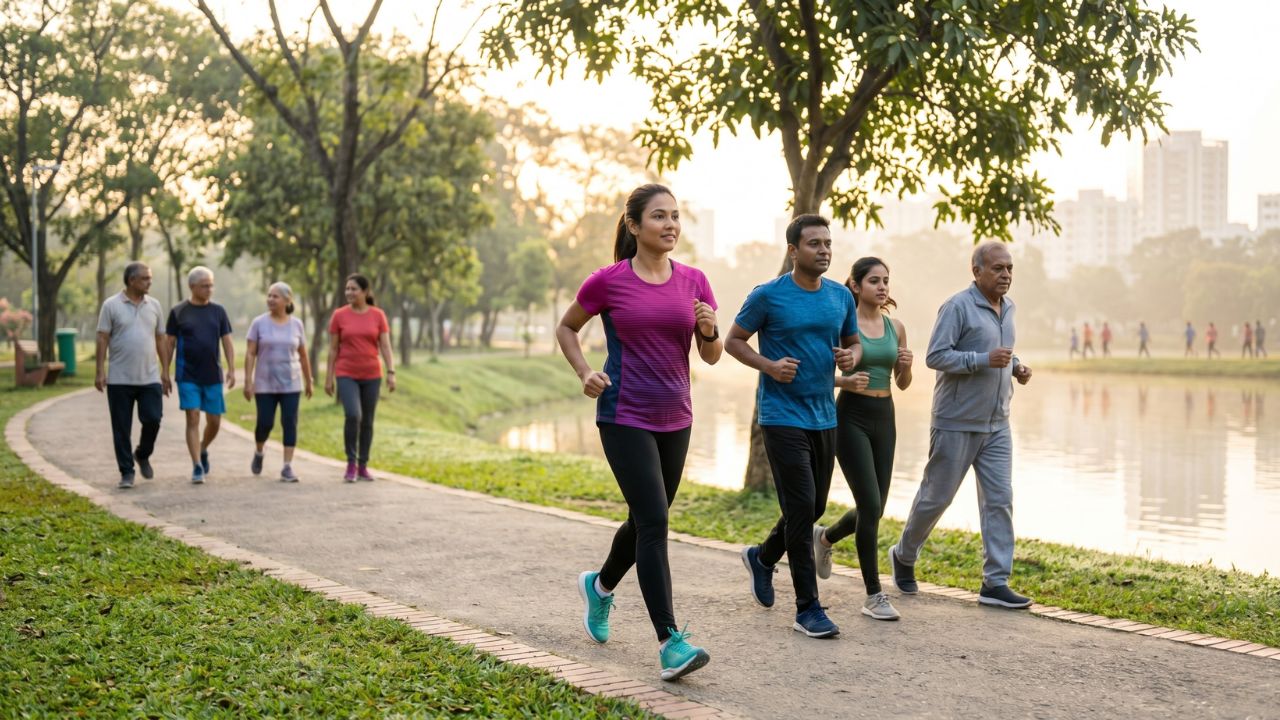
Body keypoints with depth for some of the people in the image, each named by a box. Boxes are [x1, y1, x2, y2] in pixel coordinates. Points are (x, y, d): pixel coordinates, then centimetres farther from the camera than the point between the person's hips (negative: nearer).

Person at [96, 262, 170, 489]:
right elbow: (103, 339, -3)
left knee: (153, 420, -5)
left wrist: (165, 371, 8)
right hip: (120, 379, -2)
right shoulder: (111, 305, -2)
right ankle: (127, 472, 11)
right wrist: (100, 371, -9)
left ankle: (142, 455, 23)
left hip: (150, 377, 3)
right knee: (122, 429, 2)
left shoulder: (154, 305, 9)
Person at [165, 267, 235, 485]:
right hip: (187, 376, -2)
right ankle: (197, 467, -4)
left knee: (214, 421, 7)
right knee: (193, 419, -7)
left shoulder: (218, 311, 6)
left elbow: (227, 342, 6)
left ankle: (203, 450, 35)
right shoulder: (178, 312, 0)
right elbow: (170, 344, 4)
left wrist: (232, 369, -4)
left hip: (213, 376, 3)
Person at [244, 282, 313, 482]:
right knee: (265, 423, 0)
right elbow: (250, 354, -3)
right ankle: (258, 453, 31)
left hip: (291, 384, 1)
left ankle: (287, 467, -1)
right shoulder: (259, 323, -2)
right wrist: (248, 381, -9)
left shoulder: (296, 324, 3)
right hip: (265, 384, -1)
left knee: (290, 424, -5)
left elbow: (303, 355, 10)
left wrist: (308, 381, 13)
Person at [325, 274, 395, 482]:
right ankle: (351, 464, -4)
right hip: (347, 376, -2)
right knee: (352, 415, -19)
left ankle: (362, 466, 18)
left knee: (367, 421, 7)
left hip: (371, 376, 2)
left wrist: (391, 373, -10)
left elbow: (385, 346, -1)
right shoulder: (339, 315, -1)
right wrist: (329, 377, 1)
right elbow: (333, 349, 2)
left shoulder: (378, 315, 1)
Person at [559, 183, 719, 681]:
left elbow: (712, 356, 7)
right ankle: (670, 643, -13)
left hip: (675, 420, 5)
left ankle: (600, 586, 45)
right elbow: (566, 328, 8)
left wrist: (709, 330, -14)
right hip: (624, 419, -5)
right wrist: (585, 373, -8)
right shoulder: (609, 281, -7)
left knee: (645, 520, 17)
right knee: (654, 522, -14)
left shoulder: (693, 281, 3)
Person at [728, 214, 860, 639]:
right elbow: (733, 341, 0)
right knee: (801, 508, -9)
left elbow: (853, 343, 19)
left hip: (824, 417, 6)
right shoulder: (768, 296, -8)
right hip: (782, 417, -6)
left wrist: (851, 357, -5)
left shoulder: (842, 297, 7)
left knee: (814, 508, 13)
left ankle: (763, 557, 40)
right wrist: (769, 365, -17)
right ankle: (807, 609, -2)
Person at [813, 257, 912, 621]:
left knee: (874, 509, 9)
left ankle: (825, 537, 41)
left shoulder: (895, 327, 8)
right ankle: (873, 595, -2)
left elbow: (902, 384, 14)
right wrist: (846, 381, -23)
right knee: (871, 506, -11)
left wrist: (906, 365, -7)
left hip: (884, 417, 6)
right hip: (851, 416, -6)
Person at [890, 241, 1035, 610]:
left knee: (999, 499, -1)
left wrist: (1016, 366, 7)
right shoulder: (958, 307, -13)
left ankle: (995, 583, 1)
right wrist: (984, 360, -26)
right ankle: (904, 556, 27)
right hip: (957, 423, -7)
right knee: (936, 496, 4)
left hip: (996, 425, 7)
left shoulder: (1007, 308, 12)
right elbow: (935, 356, -18)